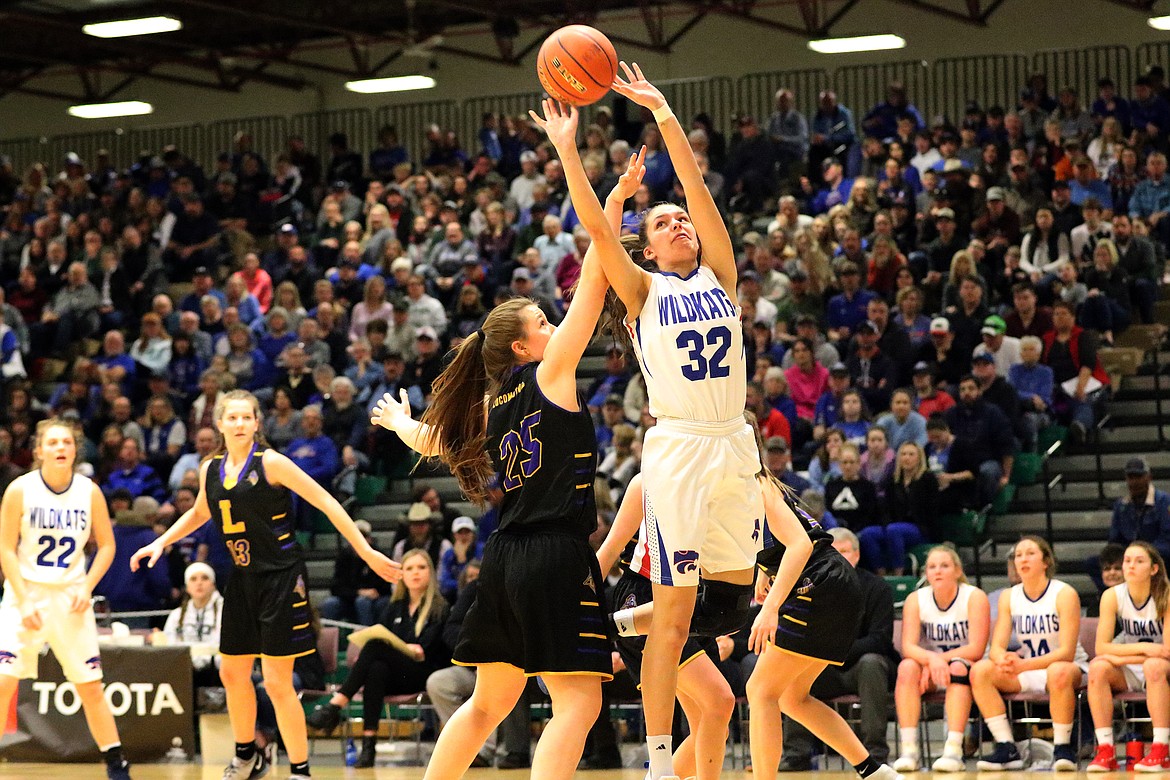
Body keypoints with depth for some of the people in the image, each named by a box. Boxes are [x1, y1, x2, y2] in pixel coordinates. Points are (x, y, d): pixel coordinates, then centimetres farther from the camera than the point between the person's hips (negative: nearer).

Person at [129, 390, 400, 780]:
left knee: (277, 682, -9)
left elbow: (326, 503, -13)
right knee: (232, 674, 15)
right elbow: (199, 513, 27)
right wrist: (161, 543, 18)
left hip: (281, 577, -6)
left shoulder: (270, 462, -13)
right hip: (243, 578, 7)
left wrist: (367, 553, -17)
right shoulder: (211, 469, 5)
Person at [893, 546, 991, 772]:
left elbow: (976, 650, -18)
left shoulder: (974, 597, -10)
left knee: (958, 668, -35)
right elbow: (908, 647, -15)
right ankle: (909, 750, -35)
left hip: (967, 671, -2)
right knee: (907, 667, -29)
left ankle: (954, 751, -44)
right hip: (929, 670, 2)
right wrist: (931, 659, -36)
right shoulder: (915, 600, -3)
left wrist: (940, 659, -25)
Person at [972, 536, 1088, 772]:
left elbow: (1067, 652, -20)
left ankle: (1062, 747, -24)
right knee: (980, 670, -18)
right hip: (1027, 673, 5)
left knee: (1059, 672, -40)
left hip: (1067, 667, -5)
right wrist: (1005, 660, -30)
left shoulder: (1064, 594, -13)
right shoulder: (1009, 597, 2)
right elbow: (996, 647, -4)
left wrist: (1023, 665, -33)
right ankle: (1007, 749, -18)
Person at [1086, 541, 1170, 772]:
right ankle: (1105, 751, -31)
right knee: (1098, 667, -28)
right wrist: (1143, 648, -26)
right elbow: (1101, 647, -13)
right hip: (1127, 674, 3)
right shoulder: (1112, 596, -8)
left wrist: (1118, 657, -22)